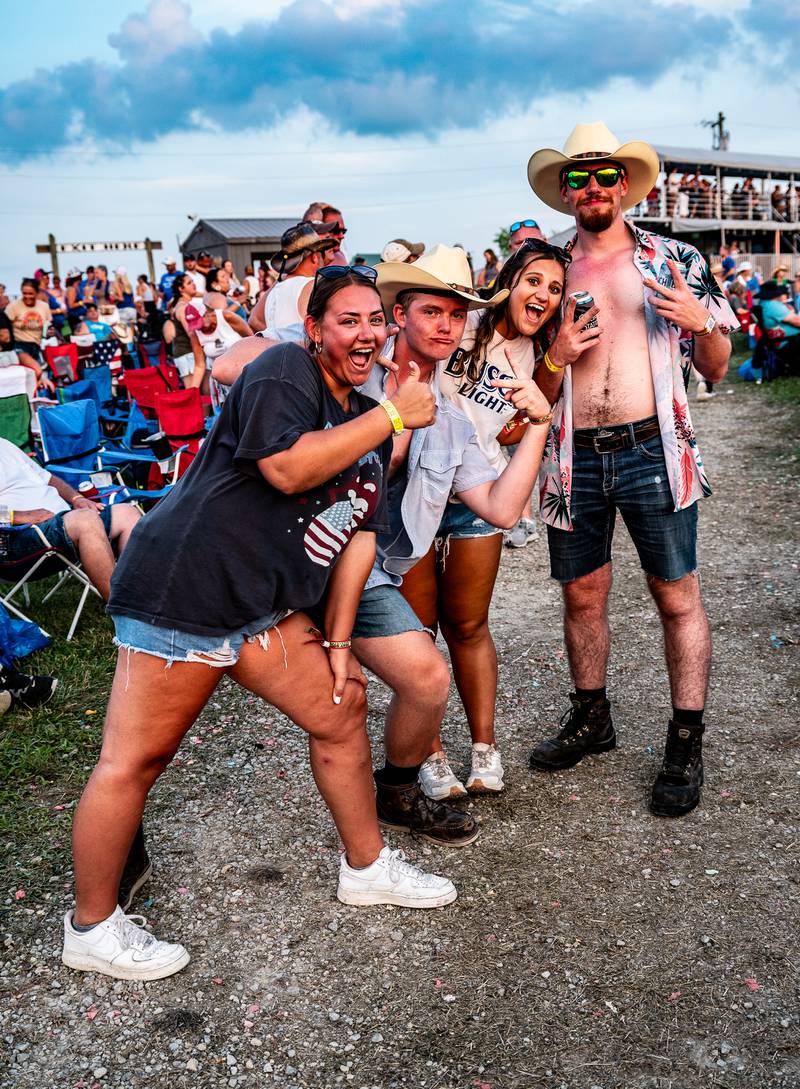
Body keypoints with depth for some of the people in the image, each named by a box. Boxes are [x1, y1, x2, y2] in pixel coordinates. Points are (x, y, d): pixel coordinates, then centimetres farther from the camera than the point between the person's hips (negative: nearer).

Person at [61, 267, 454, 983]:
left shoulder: (370, 424, 16)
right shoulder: (283, 369, -10)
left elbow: (360, 534, 13)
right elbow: (289, 468, -26)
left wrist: (338, 641, 8)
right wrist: (393, 416, -18)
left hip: (268, 606, 9)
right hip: (182, 592, -9)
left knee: (341, 712, 12)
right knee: (135, 760, 0)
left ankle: (367, 868, 32)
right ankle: (92, 928, 18)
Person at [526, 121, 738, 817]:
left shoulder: (676, 261, 4)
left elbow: (716, 369, 5)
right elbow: (540, 394, 11)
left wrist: (701, 322, -15)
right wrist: (555, 358, -11)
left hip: (653, 450, -2)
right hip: (575, 458, 3)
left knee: (677, 596, 1)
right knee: (581, 594, 12)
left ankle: (686, 745, 13)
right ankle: (591, 719, 31)